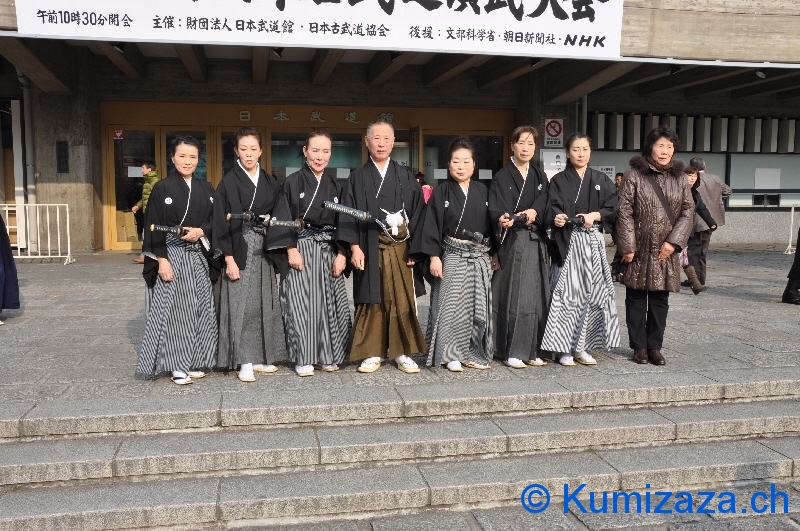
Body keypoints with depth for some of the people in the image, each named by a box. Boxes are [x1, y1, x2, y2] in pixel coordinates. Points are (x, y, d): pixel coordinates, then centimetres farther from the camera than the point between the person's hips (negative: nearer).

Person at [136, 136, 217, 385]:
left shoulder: (206, 189, 10)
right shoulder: (162, 188, -3)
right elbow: (154, 228, -7)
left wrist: (201, 231, -8)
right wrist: (162, 260, -14)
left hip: (198, 257, 4)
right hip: (171, 256, -4)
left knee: (199, 309, 5)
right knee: (173, 309, -4)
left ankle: (194, 362, 15)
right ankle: (176, 365, 4)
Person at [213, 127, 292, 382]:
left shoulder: (270, 182, 10)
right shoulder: (228, 182, -5)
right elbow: (222, 223, -8)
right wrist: (229, 258, -14)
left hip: (264, 249, 5)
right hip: (240, 249, -5)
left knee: (264, 303, 8)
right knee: (242, 305, -4)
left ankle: (260, 357, 18)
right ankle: (245, 362, 1)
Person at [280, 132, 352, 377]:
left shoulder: (335, 185, 10)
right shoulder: (292, 182, -1)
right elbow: (284, 220, -4)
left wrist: (342, 253, 0)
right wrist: (291, 249, -13)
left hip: (329, 250, 4)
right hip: (301, 248, -3)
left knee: (329, 302, 3)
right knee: (301, 303, -4)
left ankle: (328, 355, 15)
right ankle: (303, 358, 6)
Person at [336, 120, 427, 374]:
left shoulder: (405, 176, 10)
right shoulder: (357, 178, 6)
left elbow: (417, 212, 7)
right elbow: (348, 216, 0)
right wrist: (354, 247, -11)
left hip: (399, 248, 1)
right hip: (369, 249, -1)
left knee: (402, 301, 3)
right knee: (371, 301, 3)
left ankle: (403, 353, 13)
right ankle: (372, 353, 12)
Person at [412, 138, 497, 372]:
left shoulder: (483, 191, 8)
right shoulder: (442, 192, -2)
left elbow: (491, 223, 12)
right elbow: (432, 224, -5)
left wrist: (495, 253, 9)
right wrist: (434, 256, -12)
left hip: (480, 257, 4)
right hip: (453, 257, -3)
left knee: (479, 307, 6)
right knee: (451, 307, -2)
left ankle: (474, 353, 19)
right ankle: (451, 354, 10)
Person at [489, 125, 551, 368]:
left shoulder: (540, 177, 17)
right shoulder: (501, 177, 2)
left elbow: (543, 202, 2)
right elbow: (495, 208, -12)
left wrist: (534, 211, -20)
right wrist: (502, 219, -34)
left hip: (537, 243, 5)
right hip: (512, 243, -4)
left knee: (537, 296, 3)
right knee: (512, 295, -6)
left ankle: (531, 349, 11)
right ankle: (511, 351, 0)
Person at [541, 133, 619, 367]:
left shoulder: (602, 180, 12)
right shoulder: (558, 180, 5)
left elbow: (613, 209, 5)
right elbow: (552, 209, -6)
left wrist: (594, 215, -12)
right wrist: (556, 217, -28)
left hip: (593, 242, 3)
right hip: (567, 243, -3)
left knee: (591, 292, 2)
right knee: (567, 293, -7)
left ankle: (581, 346, 11)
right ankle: (564, 348, 0)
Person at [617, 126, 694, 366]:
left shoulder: (679, 178, 8)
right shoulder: (634, 175, -4)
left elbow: (688, 210, 4)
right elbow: (624, 211, -8)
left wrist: (674, 241, -8)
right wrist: (627, 246, -13)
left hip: (666, 252, 3)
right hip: (639, 250, -3)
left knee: (660, 301, 8)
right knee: (636, 299, 5)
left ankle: (655, 347, 18)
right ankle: (639, 346, 16)